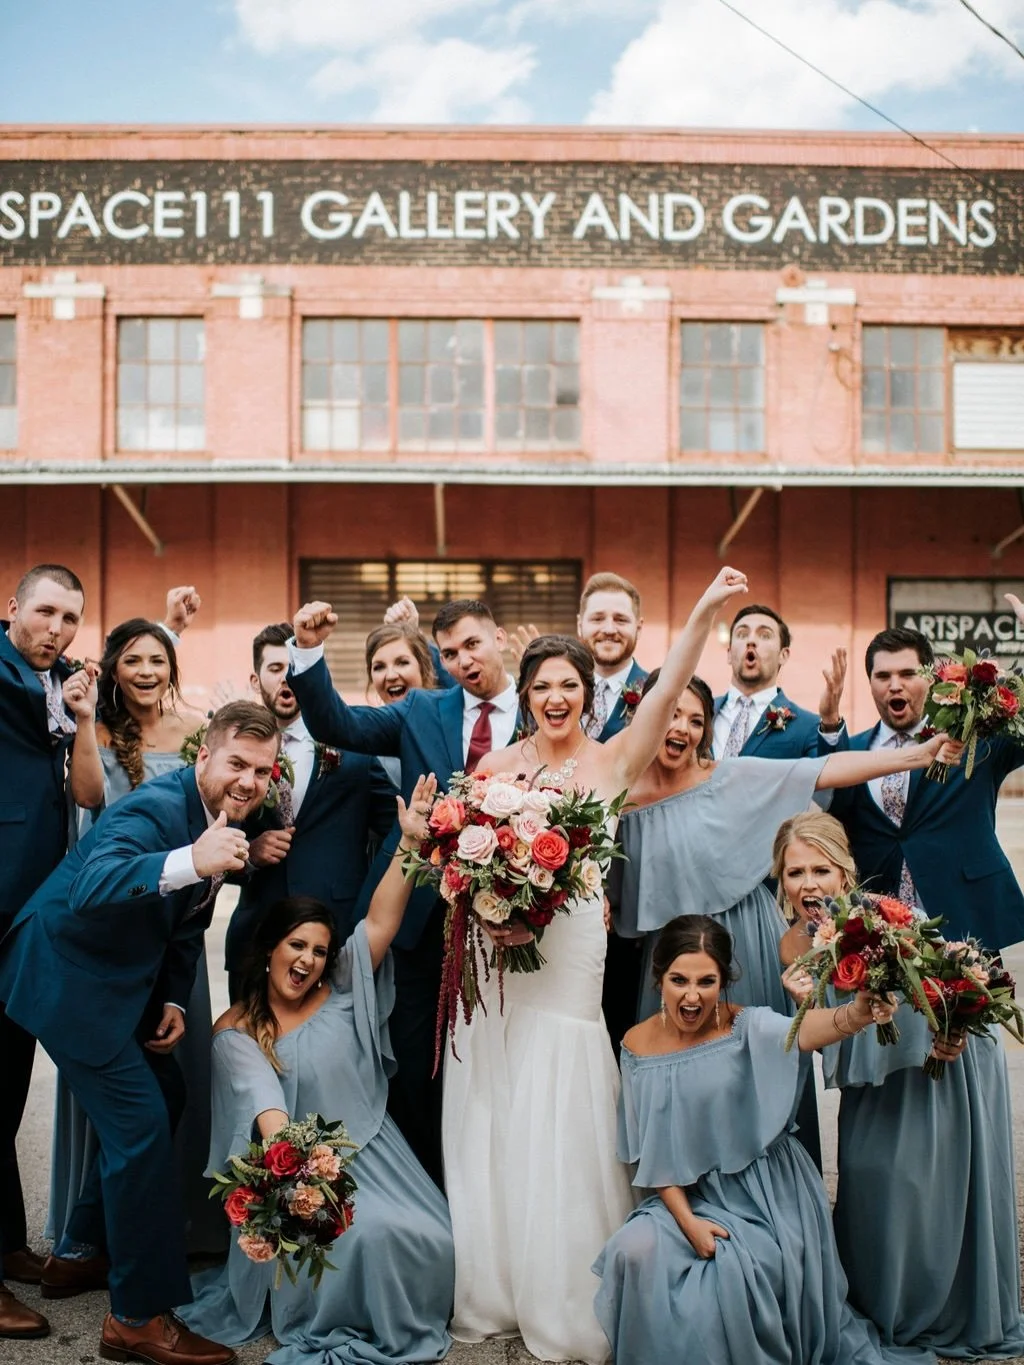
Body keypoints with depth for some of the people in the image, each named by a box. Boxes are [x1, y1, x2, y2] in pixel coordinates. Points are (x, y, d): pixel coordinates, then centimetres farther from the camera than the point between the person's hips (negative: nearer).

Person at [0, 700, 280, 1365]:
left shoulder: (227, 817, 2)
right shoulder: (154, 807, -27)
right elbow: (89, 890, -45)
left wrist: (175, 999, 5)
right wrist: (190, 862, -58)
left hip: (125, 978, 10)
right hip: (67, 975, -10)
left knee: (164, 1099, 18)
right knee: (140, 1123, -12)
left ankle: (84, 1247, 37)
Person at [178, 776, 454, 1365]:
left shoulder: (344, 989, 5)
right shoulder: (235, 1032, -4)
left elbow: (380, 922, -7)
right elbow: (264, 1103, -21)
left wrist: (411, 841, -20)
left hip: (372, 1153, 4)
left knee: (424, 1239, -18)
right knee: (362, 1233, -29)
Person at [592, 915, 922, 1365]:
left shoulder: (746, 1028, -15)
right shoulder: (638, 1045, -6)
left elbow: (802, 1029, -39)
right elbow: (648, 1150, 0)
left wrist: (856, 1014, -61)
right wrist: (686, 1220, -11)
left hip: (768, 1189, -3)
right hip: (689, 1194, 3)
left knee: (732, 1269, -25)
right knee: (637, 1251, -20)